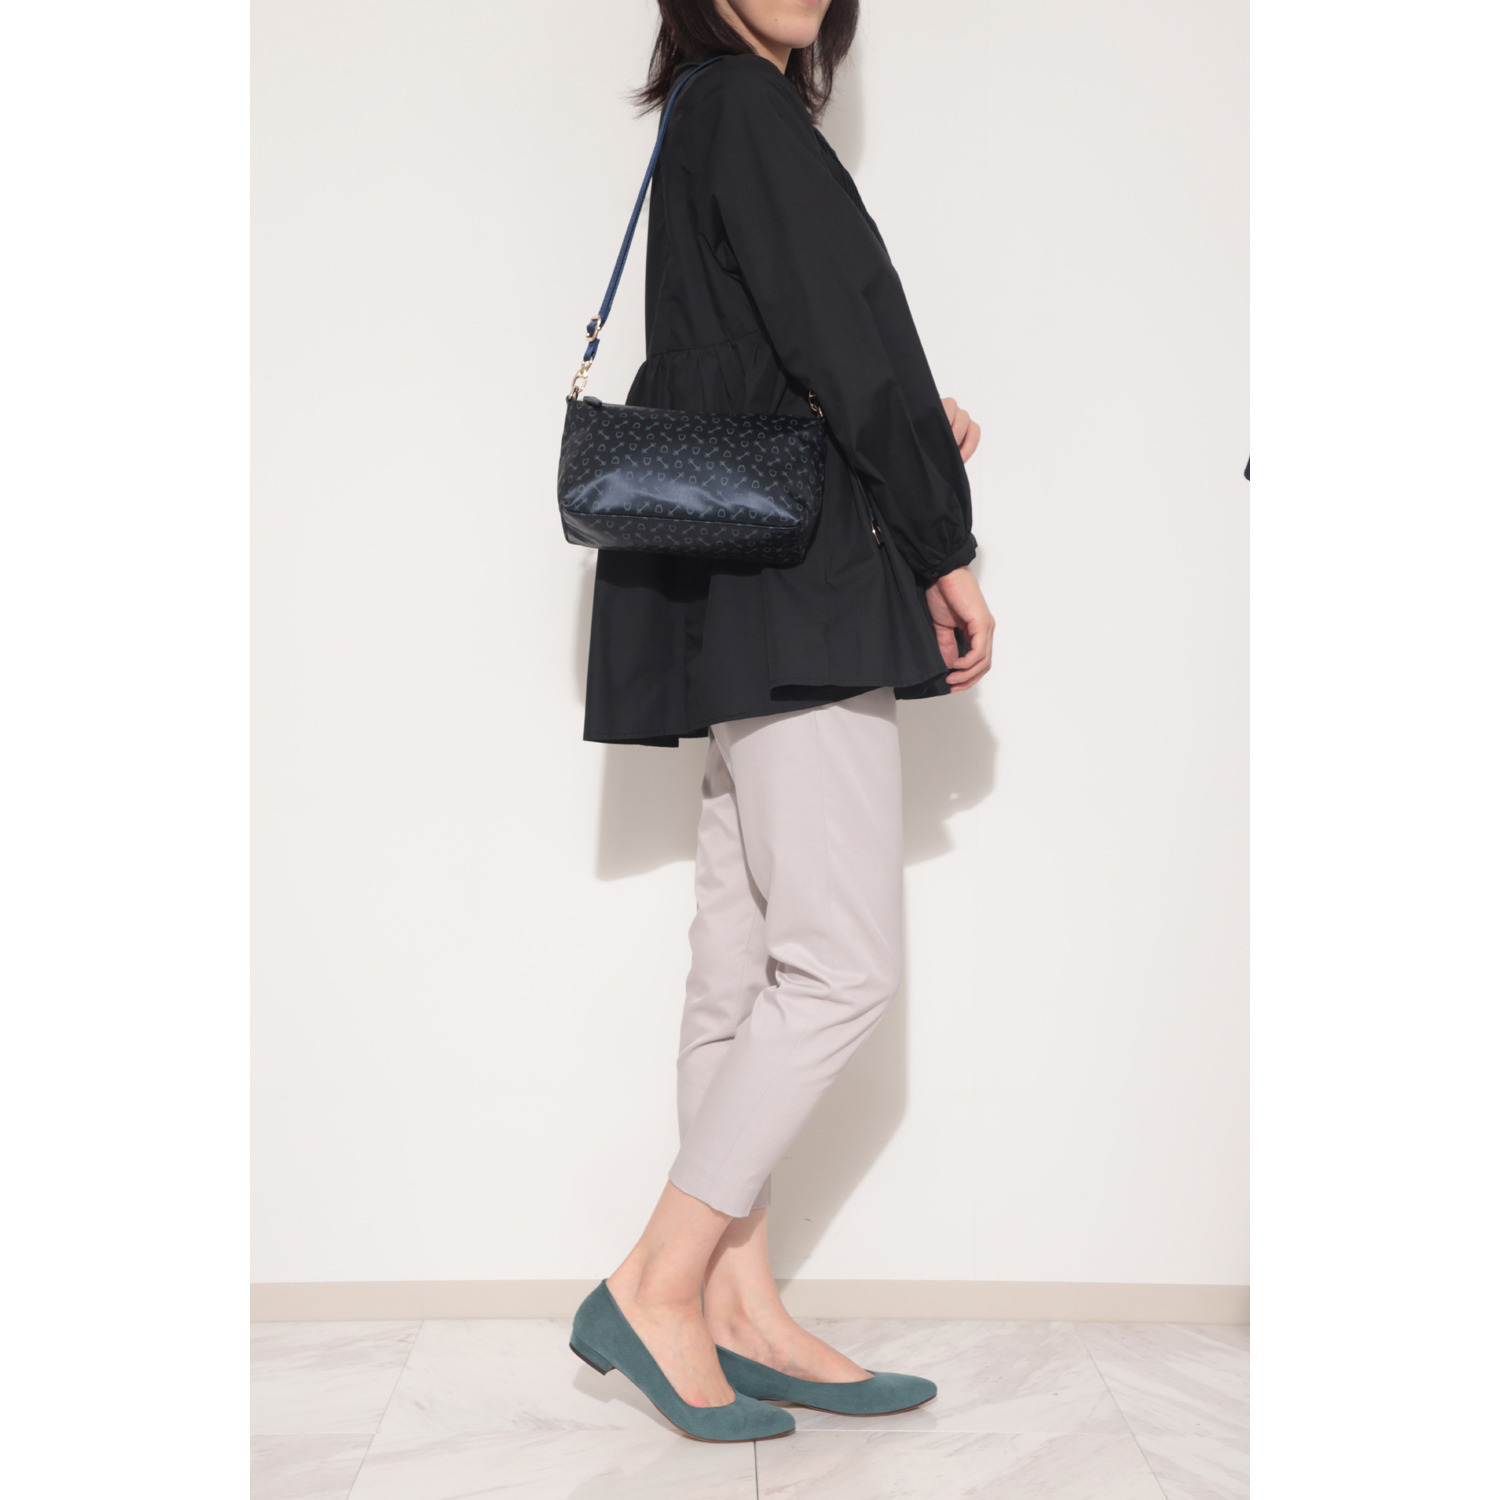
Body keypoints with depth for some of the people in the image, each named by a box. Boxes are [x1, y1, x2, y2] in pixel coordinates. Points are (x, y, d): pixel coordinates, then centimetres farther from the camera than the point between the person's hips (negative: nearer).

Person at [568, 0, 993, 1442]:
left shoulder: (722, 118, 26)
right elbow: (852, 338, -11)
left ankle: (738, 1310, 14)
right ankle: (656, 1285, 0)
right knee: (842, 961, -9)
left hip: (747, 608, 10)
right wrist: (945, 541, -4)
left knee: (746, 967, 6)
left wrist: (905, 438, 14)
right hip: (792, 594, -10)